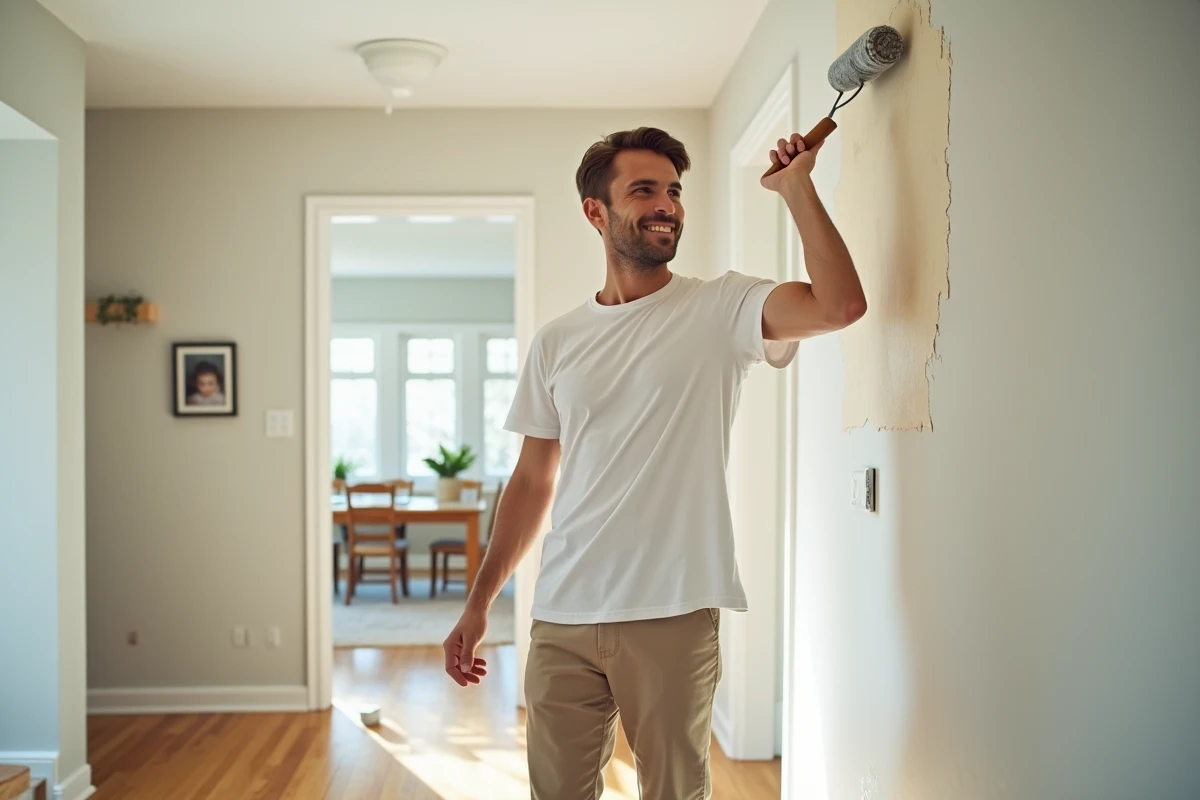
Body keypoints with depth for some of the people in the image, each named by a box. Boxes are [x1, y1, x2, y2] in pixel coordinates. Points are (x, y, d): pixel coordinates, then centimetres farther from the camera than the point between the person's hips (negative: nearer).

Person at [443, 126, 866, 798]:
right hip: (563, 618, 3)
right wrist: (479, 604, 11)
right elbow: (533, 480, 13)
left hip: (674, 615, -3)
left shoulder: (722, 310, -1)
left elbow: (841, 305, -20)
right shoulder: (556, 343, 9)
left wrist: (796, 185, -13)